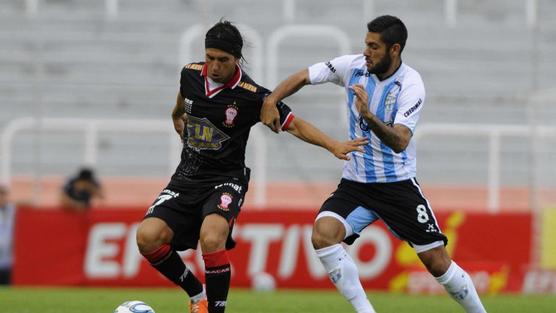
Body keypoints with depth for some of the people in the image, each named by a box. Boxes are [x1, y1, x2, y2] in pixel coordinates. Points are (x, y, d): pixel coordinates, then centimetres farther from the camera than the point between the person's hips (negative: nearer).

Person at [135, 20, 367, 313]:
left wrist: (333, 146, -20)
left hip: (225, 179, -5)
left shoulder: (252, 96, -15)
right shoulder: (190, 74, -2)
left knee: (211, 238, -34)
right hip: (187, 177, 5)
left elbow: (294, 125, -9)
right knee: (148, 237, -16)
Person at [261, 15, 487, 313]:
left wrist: (369, 116, -44)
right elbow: (302, 77, 4)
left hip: (398, 184, -3)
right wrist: (270, 101, -12)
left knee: (437, 263, -5)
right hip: (355, 184, 3)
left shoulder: (411, 85, -17)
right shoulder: (353, 66, -5)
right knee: (323, 234, -23)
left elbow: (400, 142, -28)